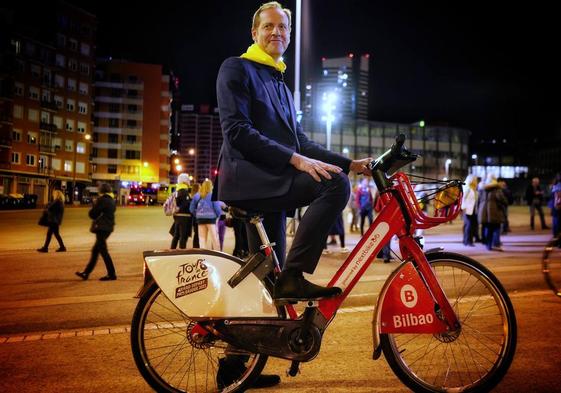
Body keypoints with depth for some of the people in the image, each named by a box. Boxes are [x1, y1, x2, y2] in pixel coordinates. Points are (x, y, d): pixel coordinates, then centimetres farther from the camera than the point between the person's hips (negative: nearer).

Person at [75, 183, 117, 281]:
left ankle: (111, 274, -3)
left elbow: (92, 214, -10)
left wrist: (94, 205, 8)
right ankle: (86, 273, 21)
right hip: (108, 227, 9)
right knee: (95, 251, 14)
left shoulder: (102, 200, -14)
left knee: (103, 251, -4)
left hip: (101, 228, -9)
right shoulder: (112, 200, 12)